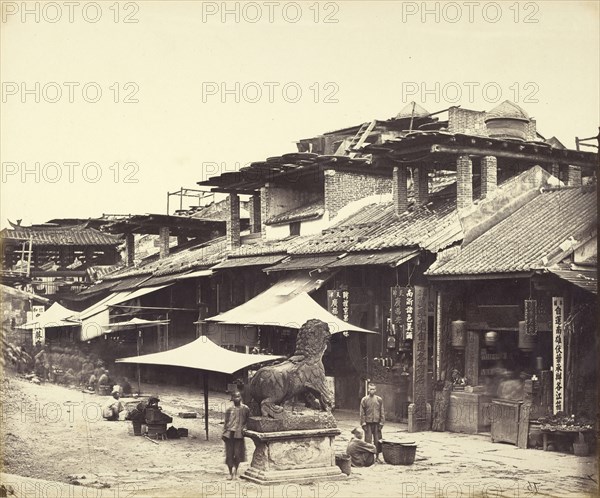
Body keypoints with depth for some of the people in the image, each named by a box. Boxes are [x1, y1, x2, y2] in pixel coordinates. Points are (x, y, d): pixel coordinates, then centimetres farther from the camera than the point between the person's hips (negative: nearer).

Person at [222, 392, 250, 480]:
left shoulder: (245, 409, 2)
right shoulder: (229, 409, 4)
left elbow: (247, 420, 14)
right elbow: (226, 422, 10)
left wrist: (244, 427, 0)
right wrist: (224, 433, 6)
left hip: (239, 434, -1)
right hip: (229, 433, 1)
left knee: (238, 453, -3)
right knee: (229, 453, 1)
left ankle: (235, 468, 23)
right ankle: (230, 472, 13)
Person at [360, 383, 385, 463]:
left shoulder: (379, 399, 5)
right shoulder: (364, 400, 1)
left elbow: (382, 412, 6)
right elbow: (362, 413, 1)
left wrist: (381, 423, -1)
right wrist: (363, 423, -5)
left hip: (377, 423, 1)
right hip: (368, 423, -1)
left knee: (377, 441, 4)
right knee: (368, 440, -2)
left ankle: (377, 457, 13)